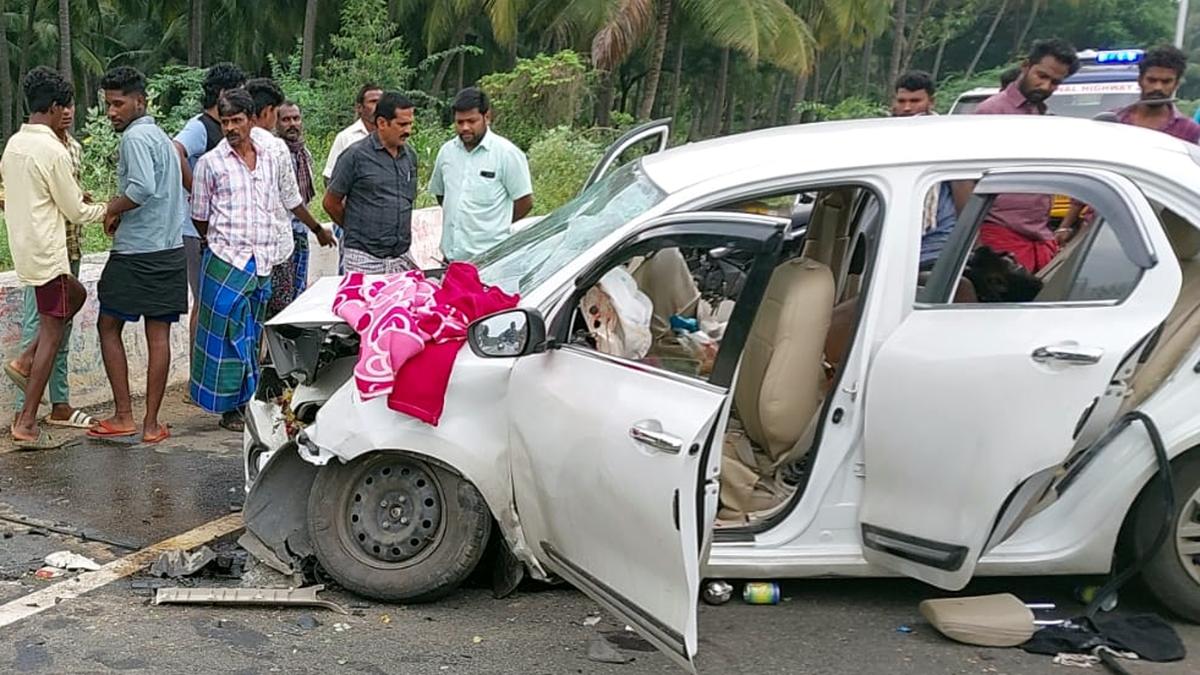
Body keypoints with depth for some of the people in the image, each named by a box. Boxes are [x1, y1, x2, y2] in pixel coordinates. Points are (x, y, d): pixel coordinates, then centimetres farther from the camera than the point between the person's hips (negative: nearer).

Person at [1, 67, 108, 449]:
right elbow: (75, 210, -11)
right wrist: (106, 211, 8)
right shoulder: (53, 150, -16)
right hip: (47, 252, -9)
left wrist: (74, 201, 21)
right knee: (52, 332, -2)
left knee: (76, 295, 28)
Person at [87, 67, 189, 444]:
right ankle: (151, 423, 9)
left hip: (135, 253, -8)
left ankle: (123, 416, 6)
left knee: (109, 327, 6)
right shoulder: (162, 136, 16)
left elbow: (142, 188, -26)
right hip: (171, 250, 8)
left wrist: (112, 211, -9)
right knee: (158, 335, 5)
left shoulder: (135, 137, -11)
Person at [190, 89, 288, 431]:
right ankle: (228, 407, 6)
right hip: (226, 262, -4)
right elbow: (200, 218, 4)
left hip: (263, 262, 4)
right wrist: (223, 243, 9)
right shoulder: (211, 162, -2)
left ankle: (247, 401, 20)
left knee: (252, 335, 10)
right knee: (227, 335, -2)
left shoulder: (267, 160, 11)